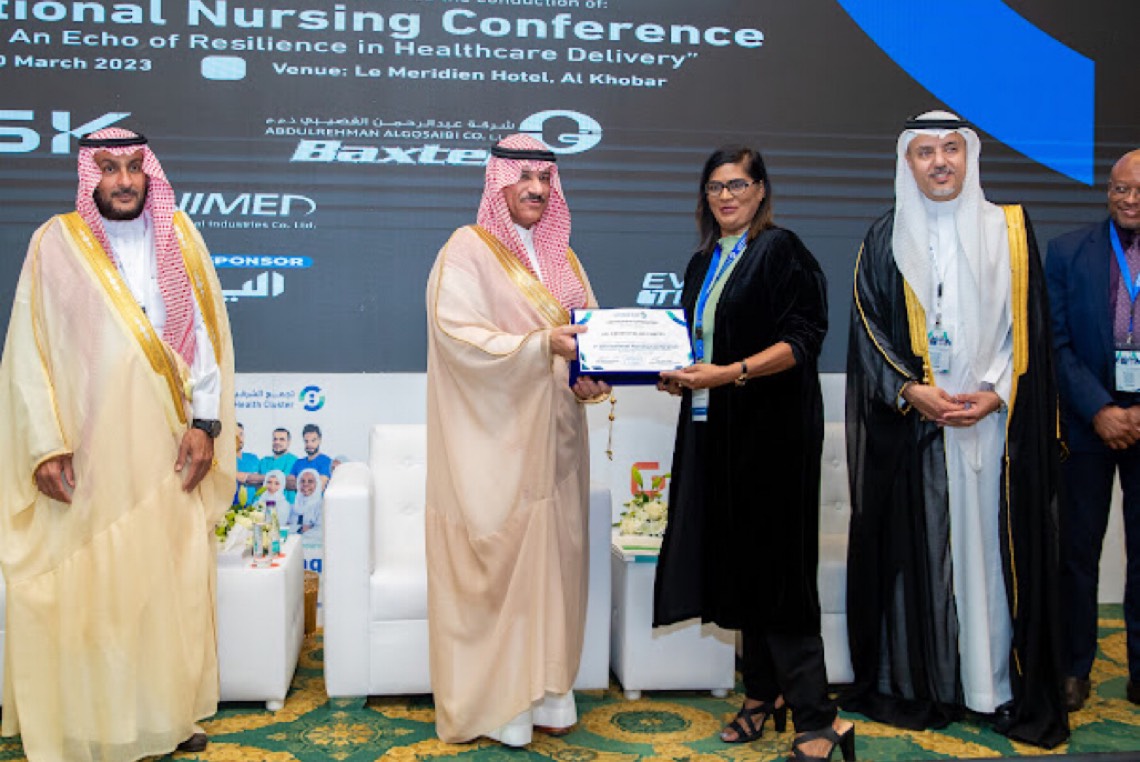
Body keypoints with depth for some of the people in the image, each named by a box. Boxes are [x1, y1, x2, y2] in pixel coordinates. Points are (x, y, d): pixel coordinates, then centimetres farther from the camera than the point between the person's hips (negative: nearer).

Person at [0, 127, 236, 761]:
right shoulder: (56, 243, -1)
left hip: (168, 450, 2)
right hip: (87, 451, -2)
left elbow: (208, 332, 5)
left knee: (171, 583, 7)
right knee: (84, 588, 2)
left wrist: (205, 422, -4)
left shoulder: (180, 237, 6)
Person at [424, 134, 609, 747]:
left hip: (553, 439, 6)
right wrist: (542, 344, -24)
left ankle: (548, 687, 19)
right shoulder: (467, 251, -4)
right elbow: (457, 335, -16)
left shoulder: (561, 256, 16)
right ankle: (497, 698, 9)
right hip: (495, 442, -6)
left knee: (553, 556, 8)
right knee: (497, 559, -3)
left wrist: (593, 375, -7)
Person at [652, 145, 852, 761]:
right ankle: (765, 693, 20)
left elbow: (801, 339, -14)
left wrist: (730, 373, -24)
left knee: (775, 564, -8)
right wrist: (682, 375, 3)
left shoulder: (781, 251, -6)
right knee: (737, 557, 8)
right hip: (716, 431, 7)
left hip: (773, 427, -7)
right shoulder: (703, 264, 16)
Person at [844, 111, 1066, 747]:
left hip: (998, 422, 0)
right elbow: (868, 329, 2)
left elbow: (1031, 326, 4)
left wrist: (995, 394, -9)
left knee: (996, 545, 2)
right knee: (918, 546, 2)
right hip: (911, 422, 0)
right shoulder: (886, 241, 7)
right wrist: (911, 392, -11)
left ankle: (1008, 687, 13)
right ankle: (918, 686, 12)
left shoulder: (1011, 231, 8)